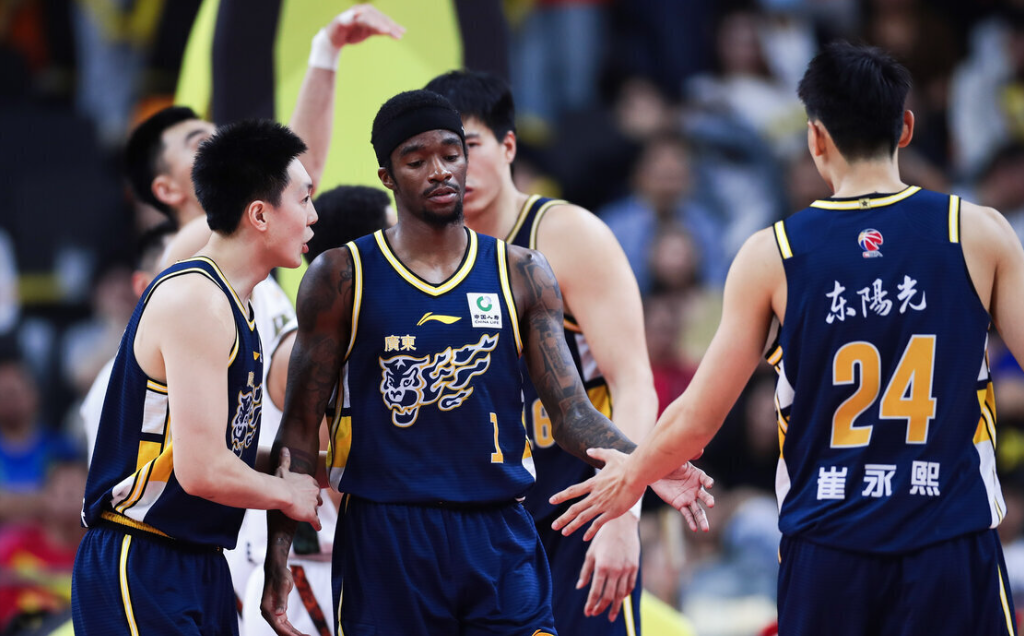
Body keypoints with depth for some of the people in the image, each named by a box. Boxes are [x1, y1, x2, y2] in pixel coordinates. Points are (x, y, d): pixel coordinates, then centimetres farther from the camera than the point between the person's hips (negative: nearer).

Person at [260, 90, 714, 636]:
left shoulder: (521, 276, 8)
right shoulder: (342, 278, 2)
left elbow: (571, 413, 3)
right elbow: (300, 426, 4)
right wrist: (278, 555, -3)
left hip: (499, 535, 2)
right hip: (384, 540, -1)